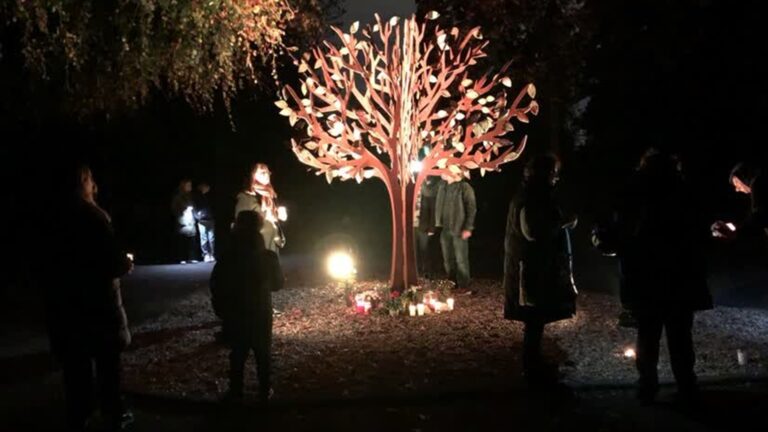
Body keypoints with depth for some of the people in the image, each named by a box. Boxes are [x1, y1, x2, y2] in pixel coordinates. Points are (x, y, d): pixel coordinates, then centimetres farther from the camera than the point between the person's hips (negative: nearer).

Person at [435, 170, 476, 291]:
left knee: (461, 260, -2)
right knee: (448, 259, 13)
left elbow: (471, 208, -10)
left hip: (459, 229, -6)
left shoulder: (465, 187, -8)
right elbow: (438, 205, 14)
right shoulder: (442, 186, 10)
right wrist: (438, 223, 6)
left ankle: (463, 286, 6)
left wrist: (468, 228, -14)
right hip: (445, 229, 7)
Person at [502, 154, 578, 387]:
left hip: (542, 266, 10)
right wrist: (564, 223, -17)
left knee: (537, 318, 13)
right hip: (532, 268, -10)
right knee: (535, 319, -4)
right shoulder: (528, 199, -16)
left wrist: (563, 223, 9)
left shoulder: (539, 196, 14)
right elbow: (532, 231, -24)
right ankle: (532, 368, 3)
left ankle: (534, 364, 21)